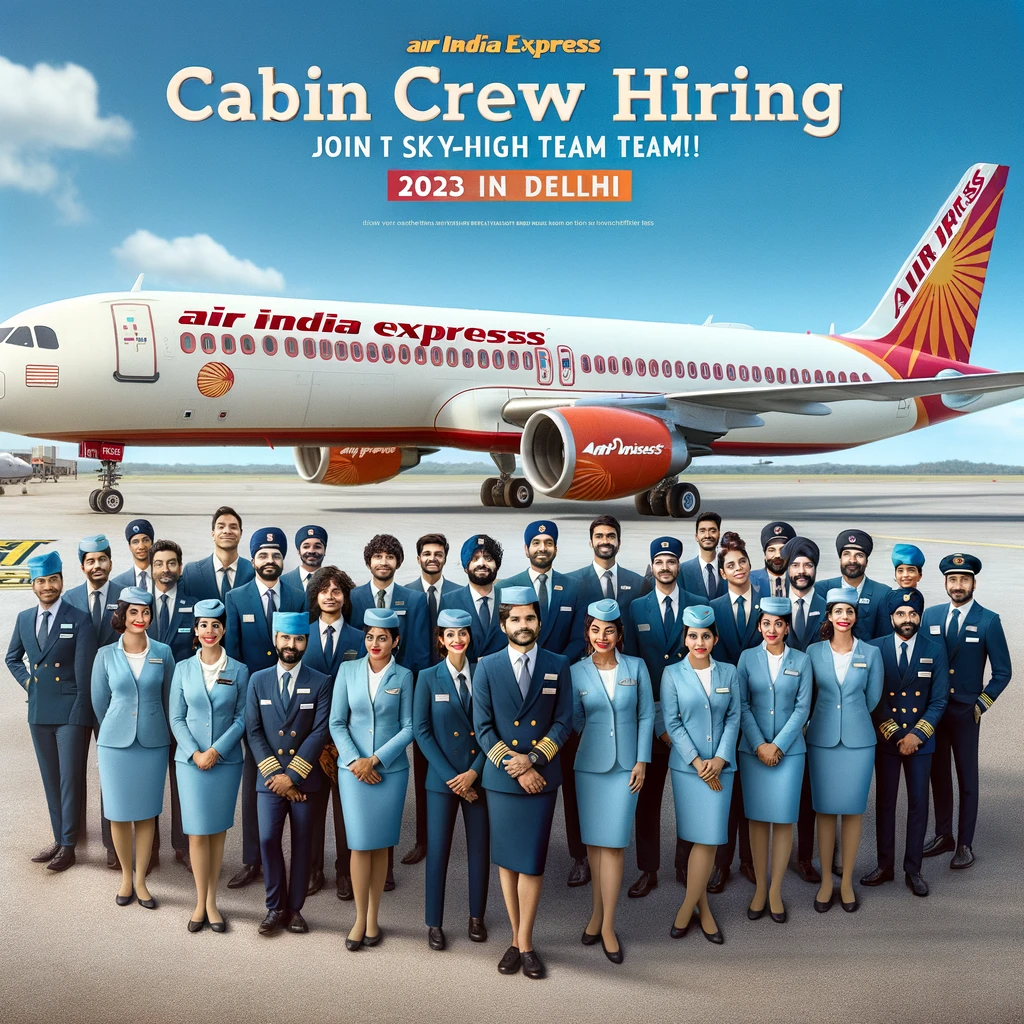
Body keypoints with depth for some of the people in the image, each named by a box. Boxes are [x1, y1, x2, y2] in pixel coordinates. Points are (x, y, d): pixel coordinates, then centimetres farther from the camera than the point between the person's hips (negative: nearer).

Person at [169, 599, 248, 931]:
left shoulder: (238, 671, -1)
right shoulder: (183, 669, 2)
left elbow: (242, 717, -2)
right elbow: (176, 718, 1)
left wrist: (216, 750, -12)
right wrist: (195, 753, -10)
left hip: (226, 759, 0)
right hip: (191, 758, 0)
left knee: (219, 829, 6)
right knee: (197, 831, 1)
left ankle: (211, 901, 16)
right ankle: (201, 902, 12)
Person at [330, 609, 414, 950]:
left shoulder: (403, 676, 0)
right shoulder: (348, 670, 2)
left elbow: (408, 727, -2)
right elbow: (337, 722, 2)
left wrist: (376, 759, -10)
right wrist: (355, 761, -9)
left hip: (391, 770, 0)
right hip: (353, 769, 0)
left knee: (381, 844, 6)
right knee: (360, 844, -1)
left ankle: (373, 919, 17)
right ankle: (359, 918, 11)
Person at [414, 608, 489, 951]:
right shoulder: (428, 678, 0)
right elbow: (421, 730, -4)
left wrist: (474, 772, -9)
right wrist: (451, 776, -10)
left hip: (478, 776, 1)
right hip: (442, 778, -1)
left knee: (480, 847, 8)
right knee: (438, 849, 2)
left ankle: (477, 917, 24)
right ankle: (434, 923, 15)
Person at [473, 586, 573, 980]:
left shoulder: (557, 665, 3)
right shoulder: (487, 667, 1)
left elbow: (563, 722, 1)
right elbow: (482, 727, -2)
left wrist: (533, 759, -12)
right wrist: (514, 766, -11)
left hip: (542, 777, 0)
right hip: (501, 778, 0)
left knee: (532, 862, 1)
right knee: (507, 860, 8)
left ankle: (525, 943, 14)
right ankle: (515, 938, 21)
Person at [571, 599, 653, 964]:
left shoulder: (636, 667, 0)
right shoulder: (576, 672, 1)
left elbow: (646, 716, 3)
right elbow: (574, 721, 5)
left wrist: (642, 761, -2)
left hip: (625, 766, -1)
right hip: (590, 765, 1)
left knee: (613, 843, -4)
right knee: (593, 841, 8)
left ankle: (606, 923, 3)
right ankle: (599, 911, 21)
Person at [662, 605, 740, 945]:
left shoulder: (728, 673, 5)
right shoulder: (672, 673, -1)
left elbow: (733, 718, 4)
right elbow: (672, 722, -4)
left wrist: (719, 759, -8)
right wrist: (697, 762, -10)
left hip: (720, 765, 2)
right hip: (686, 765, -1)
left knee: (708, 838, -1)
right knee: (700, 839, 1)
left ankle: (687, 910, 11)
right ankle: (703, 910, 13)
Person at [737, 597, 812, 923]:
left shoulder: (801, 660, 2)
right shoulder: (748, 657, 2)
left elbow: (802, 708, -1)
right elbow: (742, 705, 0)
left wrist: (778, 746, -9)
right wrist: (759, 745, -9)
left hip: (789, 749, 0)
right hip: (753, 748, 0)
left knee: (784, 819, -1)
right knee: (757, 817, 4)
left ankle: (776, 890, 10)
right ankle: (759, 887, 14)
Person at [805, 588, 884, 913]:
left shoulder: (871, 653, 1)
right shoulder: (813, 652, 1)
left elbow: (872, 698, 8)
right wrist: (826, 719, 11)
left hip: (858, 740, 0)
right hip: (822, 740, 0)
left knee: (853, 810, 5)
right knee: (825, 810, 4)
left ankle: (846, 881, 17)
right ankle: (826, 880, 16)